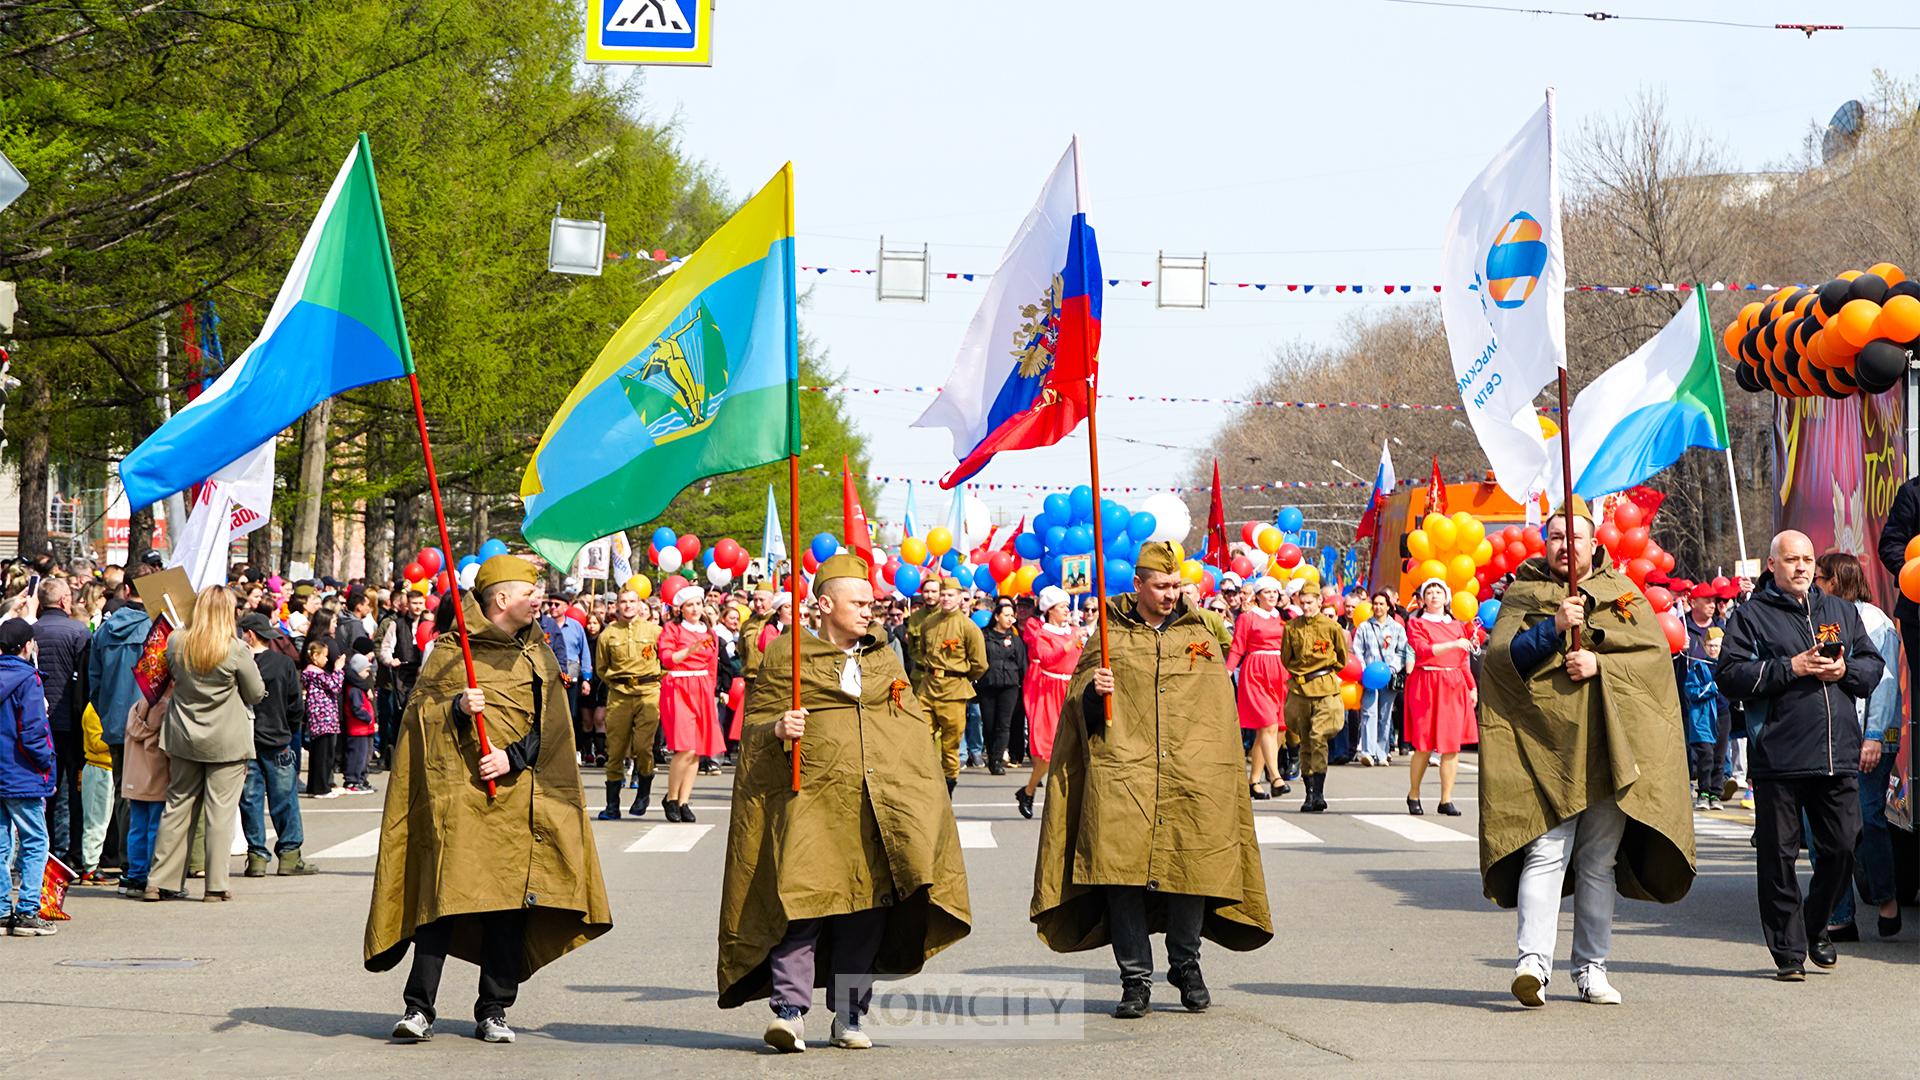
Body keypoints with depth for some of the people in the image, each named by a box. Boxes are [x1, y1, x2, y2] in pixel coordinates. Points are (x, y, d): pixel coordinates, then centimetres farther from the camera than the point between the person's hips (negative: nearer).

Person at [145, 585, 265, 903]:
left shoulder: (176, 643, -4)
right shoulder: (235, 650, -14)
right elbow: (256, 694, -3)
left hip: (184, 737, 4)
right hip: (227, 742, -4)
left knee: (177, 807, 11)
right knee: (220, 811, 1)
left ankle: (159, 881, 12)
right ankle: (215, 886, 1)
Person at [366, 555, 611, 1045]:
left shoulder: (538, 658, 14)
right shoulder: (449, 652, 5)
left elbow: (551, 729, 8)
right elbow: (417, 712, 3)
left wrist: (513, 757, -7)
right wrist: (456, 708, -15)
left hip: (517, 797, 3)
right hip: (456, 793, -3)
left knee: (510, 903, 1)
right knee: (445, 895, -12)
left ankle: (493, 1013, 9)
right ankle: (419, 1007, -8)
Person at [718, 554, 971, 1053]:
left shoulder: (884, 660, 19)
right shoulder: (784, 656, 7)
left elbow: (914, 726, 21)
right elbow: (753, 726, 7)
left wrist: (919, 795, 10)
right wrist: (777, 730, -16)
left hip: (879, 803, 4)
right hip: (810, 798, -4)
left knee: (866, 909, 2)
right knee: (803, 900, -16)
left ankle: (849, 1016, 10)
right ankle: (790, 1009, -16)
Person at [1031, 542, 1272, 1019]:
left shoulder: (1199, 636, 13)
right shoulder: (1110, 636, 10)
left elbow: (1220, 707, 15)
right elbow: (1079, 706, 11)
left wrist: (1218, 773, 8)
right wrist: (1094, 692, -12)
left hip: (1192, 778, 1)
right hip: (1123, 773, -1)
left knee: (1190, 867, 0)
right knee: (1122, 871, -8)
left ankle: (1186, 965, 20)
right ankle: (1135, 978, 0)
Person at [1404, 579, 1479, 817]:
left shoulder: (1457, 625, 18)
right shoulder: (1416, 624, 4)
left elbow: (1464, 661, 18)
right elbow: (1422, 650, -14)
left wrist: (1472, 687, 10)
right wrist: (1453, 645, -22)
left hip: (1454, 687, 4)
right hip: (1426, 686, -4)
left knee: (1453, 744, -2)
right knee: (1424, 745, -4)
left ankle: (1446, 799, 3)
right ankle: (1413, 795, 13)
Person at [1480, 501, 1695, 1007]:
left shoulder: (1623, 594, 15)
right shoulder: (1522, 597, 11)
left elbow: (1655, 652, 3)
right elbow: (1499, 658, -3)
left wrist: (1601, 664, -11)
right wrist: (1552, 628, -16)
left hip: (1608, 745, 2)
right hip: (1543, 742, -2)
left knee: (1599, 861, 5)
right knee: (1546, 851, -15)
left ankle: (1591, 968, 11)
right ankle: (1533, 960, -24)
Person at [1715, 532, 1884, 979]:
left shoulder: (1841, 611, 18)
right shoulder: (1751, 615, 4)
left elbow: (1874, 665, 18)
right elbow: (1730, 674, -7)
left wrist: (1846, 670, -4)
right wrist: (1791, 668, -14)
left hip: (1839, 756, 4)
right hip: (1778, 755, -4)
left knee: (1841, 848, 4)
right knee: (1779, 856, -1)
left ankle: (1815, 927, 26)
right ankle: (1788, 950, 6)